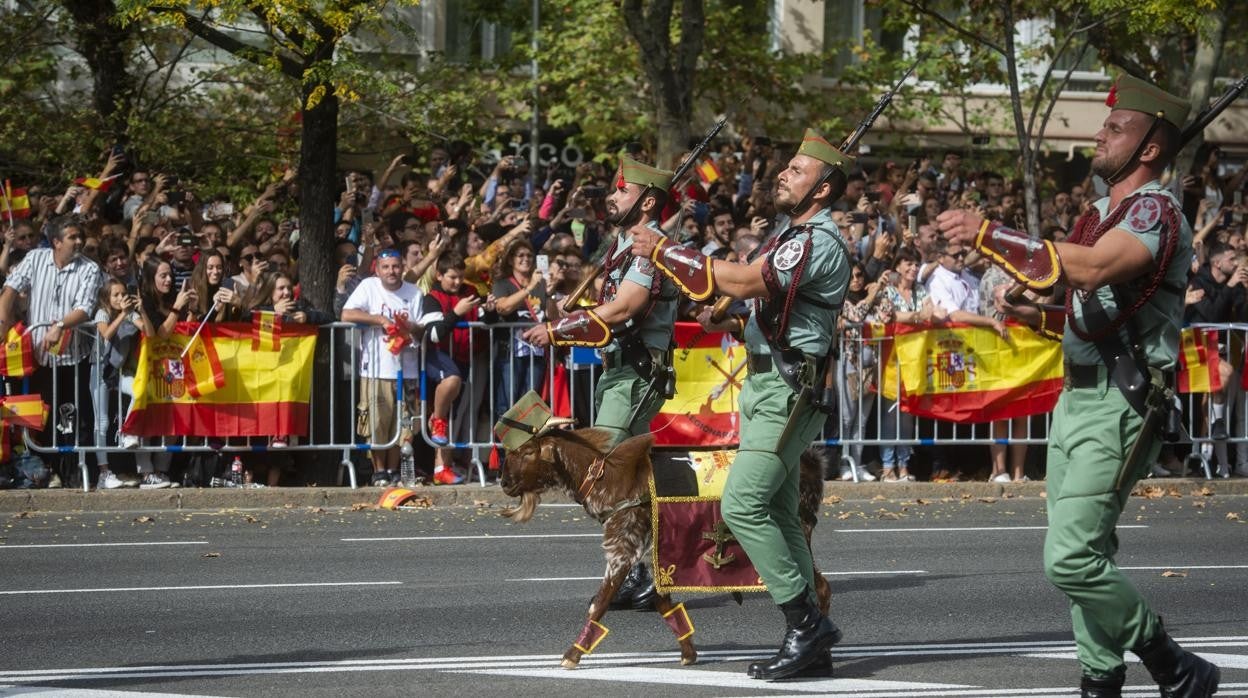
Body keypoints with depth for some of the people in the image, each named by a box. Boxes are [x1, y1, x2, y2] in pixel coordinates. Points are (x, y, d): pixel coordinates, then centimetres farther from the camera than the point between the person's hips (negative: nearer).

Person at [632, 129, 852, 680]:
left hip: (787, 392, -10)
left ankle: (806, 622, -12)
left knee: (742, 505, -16)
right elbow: (747, 287, 18)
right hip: (765, 386, 10)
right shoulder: (795, 236, 17)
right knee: (777, 515, 9)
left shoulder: (819, 242, -16)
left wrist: (663, 252, -18)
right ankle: (809, 639, 11)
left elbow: (744, 282, -23)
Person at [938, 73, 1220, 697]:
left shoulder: (1156, 211, -14)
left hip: (1118, 406, -10)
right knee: (1083, 553, 12)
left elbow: (1094, 268, -32)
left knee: (1072, 559, -16)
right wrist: (1033, 315, 8)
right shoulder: (1103, 213, 19)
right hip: (1076, 397, 10)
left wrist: (989, 235, -33)